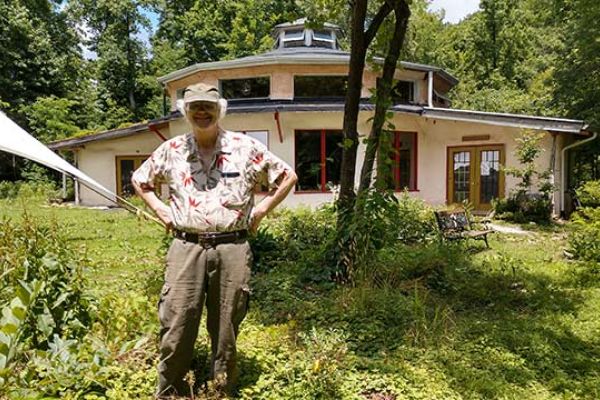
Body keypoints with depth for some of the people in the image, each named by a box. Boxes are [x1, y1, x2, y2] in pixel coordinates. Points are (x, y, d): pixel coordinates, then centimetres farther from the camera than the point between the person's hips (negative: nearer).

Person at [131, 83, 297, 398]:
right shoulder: (171, 150, 7)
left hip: (232, 248, -1)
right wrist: (161, 210, 9)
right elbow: (139, 180, 23)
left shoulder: (246, 148, 2)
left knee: (226, 329, 10)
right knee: (176, 327, 3)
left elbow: (287, 176, 10)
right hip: (186, 248, 1)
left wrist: (261, 209, 2)